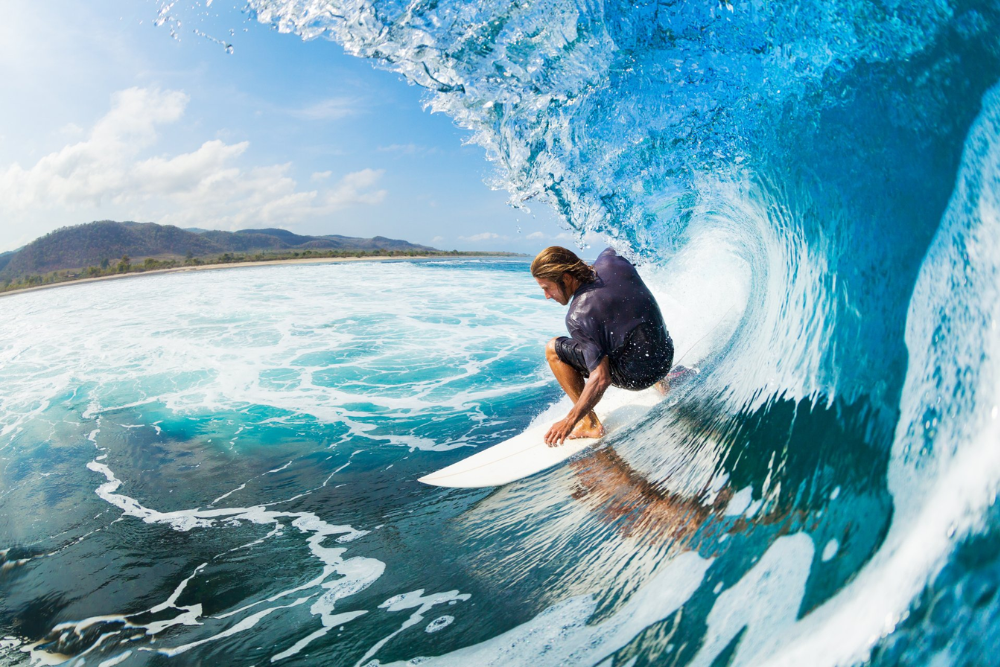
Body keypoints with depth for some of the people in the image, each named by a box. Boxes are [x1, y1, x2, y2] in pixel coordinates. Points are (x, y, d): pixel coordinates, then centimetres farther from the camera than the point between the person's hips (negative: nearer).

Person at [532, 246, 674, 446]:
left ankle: (590, 424, 1)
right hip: (667, 357, 8)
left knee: (553, 350, -3)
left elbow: (601, 379, -27)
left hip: (635, 376, -7)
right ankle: (663, 382, 46)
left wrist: (570, 421, -21)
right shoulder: (610, 260, -7)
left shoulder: (578, 317, -25)